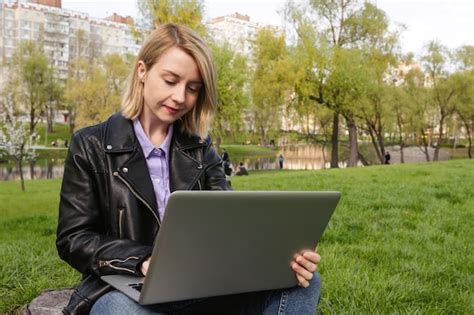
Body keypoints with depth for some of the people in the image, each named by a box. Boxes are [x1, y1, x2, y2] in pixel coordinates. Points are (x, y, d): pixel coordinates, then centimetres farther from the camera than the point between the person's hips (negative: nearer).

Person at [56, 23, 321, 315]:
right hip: (124, 289, -3)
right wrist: (142, 261, -25)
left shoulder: (200, 150, 10)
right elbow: (74, 240, -5)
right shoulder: (92, 146, 0)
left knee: (302, 284, -20)